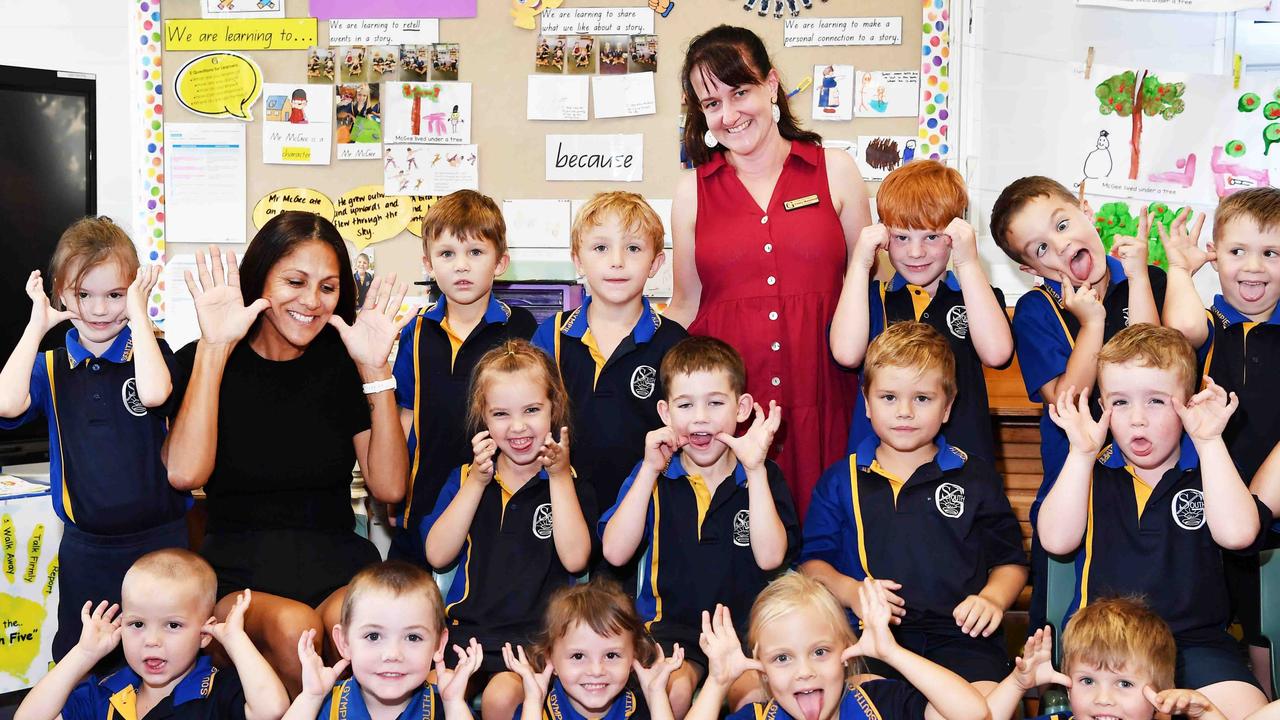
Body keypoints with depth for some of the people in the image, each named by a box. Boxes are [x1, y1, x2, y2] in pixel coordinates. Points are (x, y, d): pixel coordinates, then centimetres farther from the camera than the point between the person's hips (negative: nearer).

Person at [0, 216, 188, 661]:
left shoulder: (151, 352, -2)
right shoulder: (50, 367, 5)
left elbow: (153, 393, -25)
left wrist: (138, 313, -18)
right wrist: (38, 324, -11)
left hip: (160, 540, -2)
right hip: (84, 549, 3)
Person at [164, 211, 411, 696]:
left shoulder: (343, 363, 9)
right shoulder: (202, 361, 4)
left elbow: (389, 487, -1)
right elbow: (185, 473, -16)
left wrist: (375, 369, -8)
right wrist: (214, 347, -14)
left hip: (336, 565, 1)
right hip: (238, 573, -1)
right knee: (292, 627, -33)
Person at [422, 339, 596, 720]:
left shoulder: (569, 484, 7)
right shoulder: (465, 478, 14)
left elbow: (575, 559, -9)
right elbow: (437, 555, 2)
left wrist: (560, 476, -9)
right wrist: (476, 482, -4)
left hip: (538, 635, -2)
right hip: (466, 627, 2)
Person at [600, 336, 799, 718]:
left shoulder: (763, 477, 5)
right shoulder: (653, 475, 7)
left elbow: (770, 557, -10)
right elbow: (615, 553, -6)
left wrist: (755, 471, -14)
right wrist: (649, 471, -11)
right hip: (670, 626, 0)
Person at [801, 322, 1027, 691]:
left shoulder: (976, 477, 15)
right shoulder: (840, 480, 15)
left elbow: (1010, 560, 19)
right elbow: (813, 559, 14)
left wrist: (993, 598, -2)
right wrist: (850, 591, -6)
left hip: (959, 633, 1)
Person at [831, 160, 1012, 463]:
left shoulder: (975, 296, 10)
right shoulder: (872, 297, 10)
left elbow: (996, 353, -10)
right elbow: (847, 353, -10)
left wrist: (968, 264, -7)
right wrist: (860, 263, -4)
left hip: (963, 452, 0)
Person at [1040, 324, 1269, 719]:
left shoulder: (1209, 469, 6)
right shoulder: (1093, 472, 8)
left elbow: (1236, 533, -14)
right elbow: (1057, 539, -8)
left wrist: (1209, 441, -12)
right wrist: (1081, 453, -10)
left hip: (1196, 639, 1)